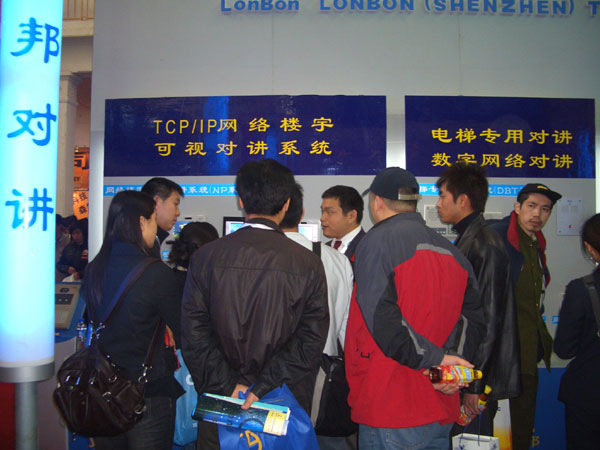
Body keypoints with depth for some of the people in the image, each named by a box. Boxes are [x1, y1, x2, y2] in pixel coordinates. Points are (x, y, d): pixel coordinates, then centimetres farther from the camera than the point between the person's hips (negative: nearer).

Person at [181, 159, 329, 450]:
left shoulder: (205, 257, -6)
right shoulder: (310, 264, -9)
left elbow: (194, 333, -8)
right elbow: (311, 339, -12)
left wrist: (229, 386, -7)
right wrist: (263, 387, -11)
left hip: (220, 403, 1)